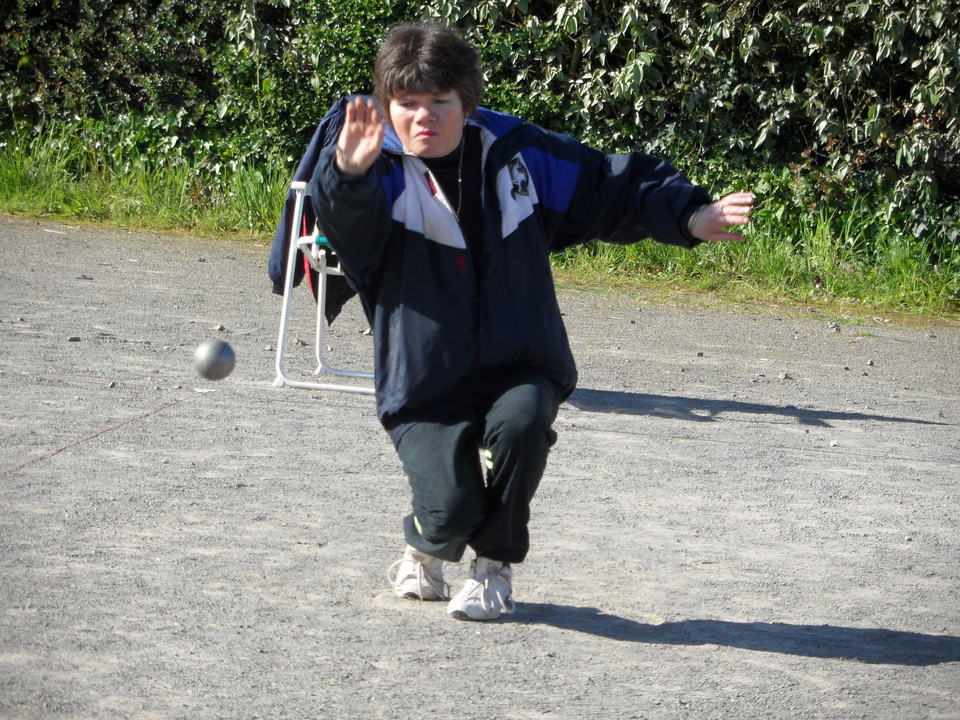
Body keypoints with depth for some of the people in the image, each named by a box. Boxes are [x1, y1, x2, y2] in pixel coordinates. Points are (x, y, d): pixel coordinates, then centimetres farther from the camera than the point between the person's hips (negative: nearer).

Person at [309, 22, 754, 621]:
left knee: (520, 420, -32)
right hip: (425, 386, -2)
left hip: (519, 371, 2)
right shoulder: (383, 174, -7)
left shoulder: (515, 153, 3)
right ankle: (427, 549, 20)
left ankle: (496, 568, -4)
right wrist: (348, 173, -55)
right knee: (451, 509, -23)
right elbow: (346, 214, -32)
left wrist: (691, 217, 4)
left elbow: (614, 186, 15)